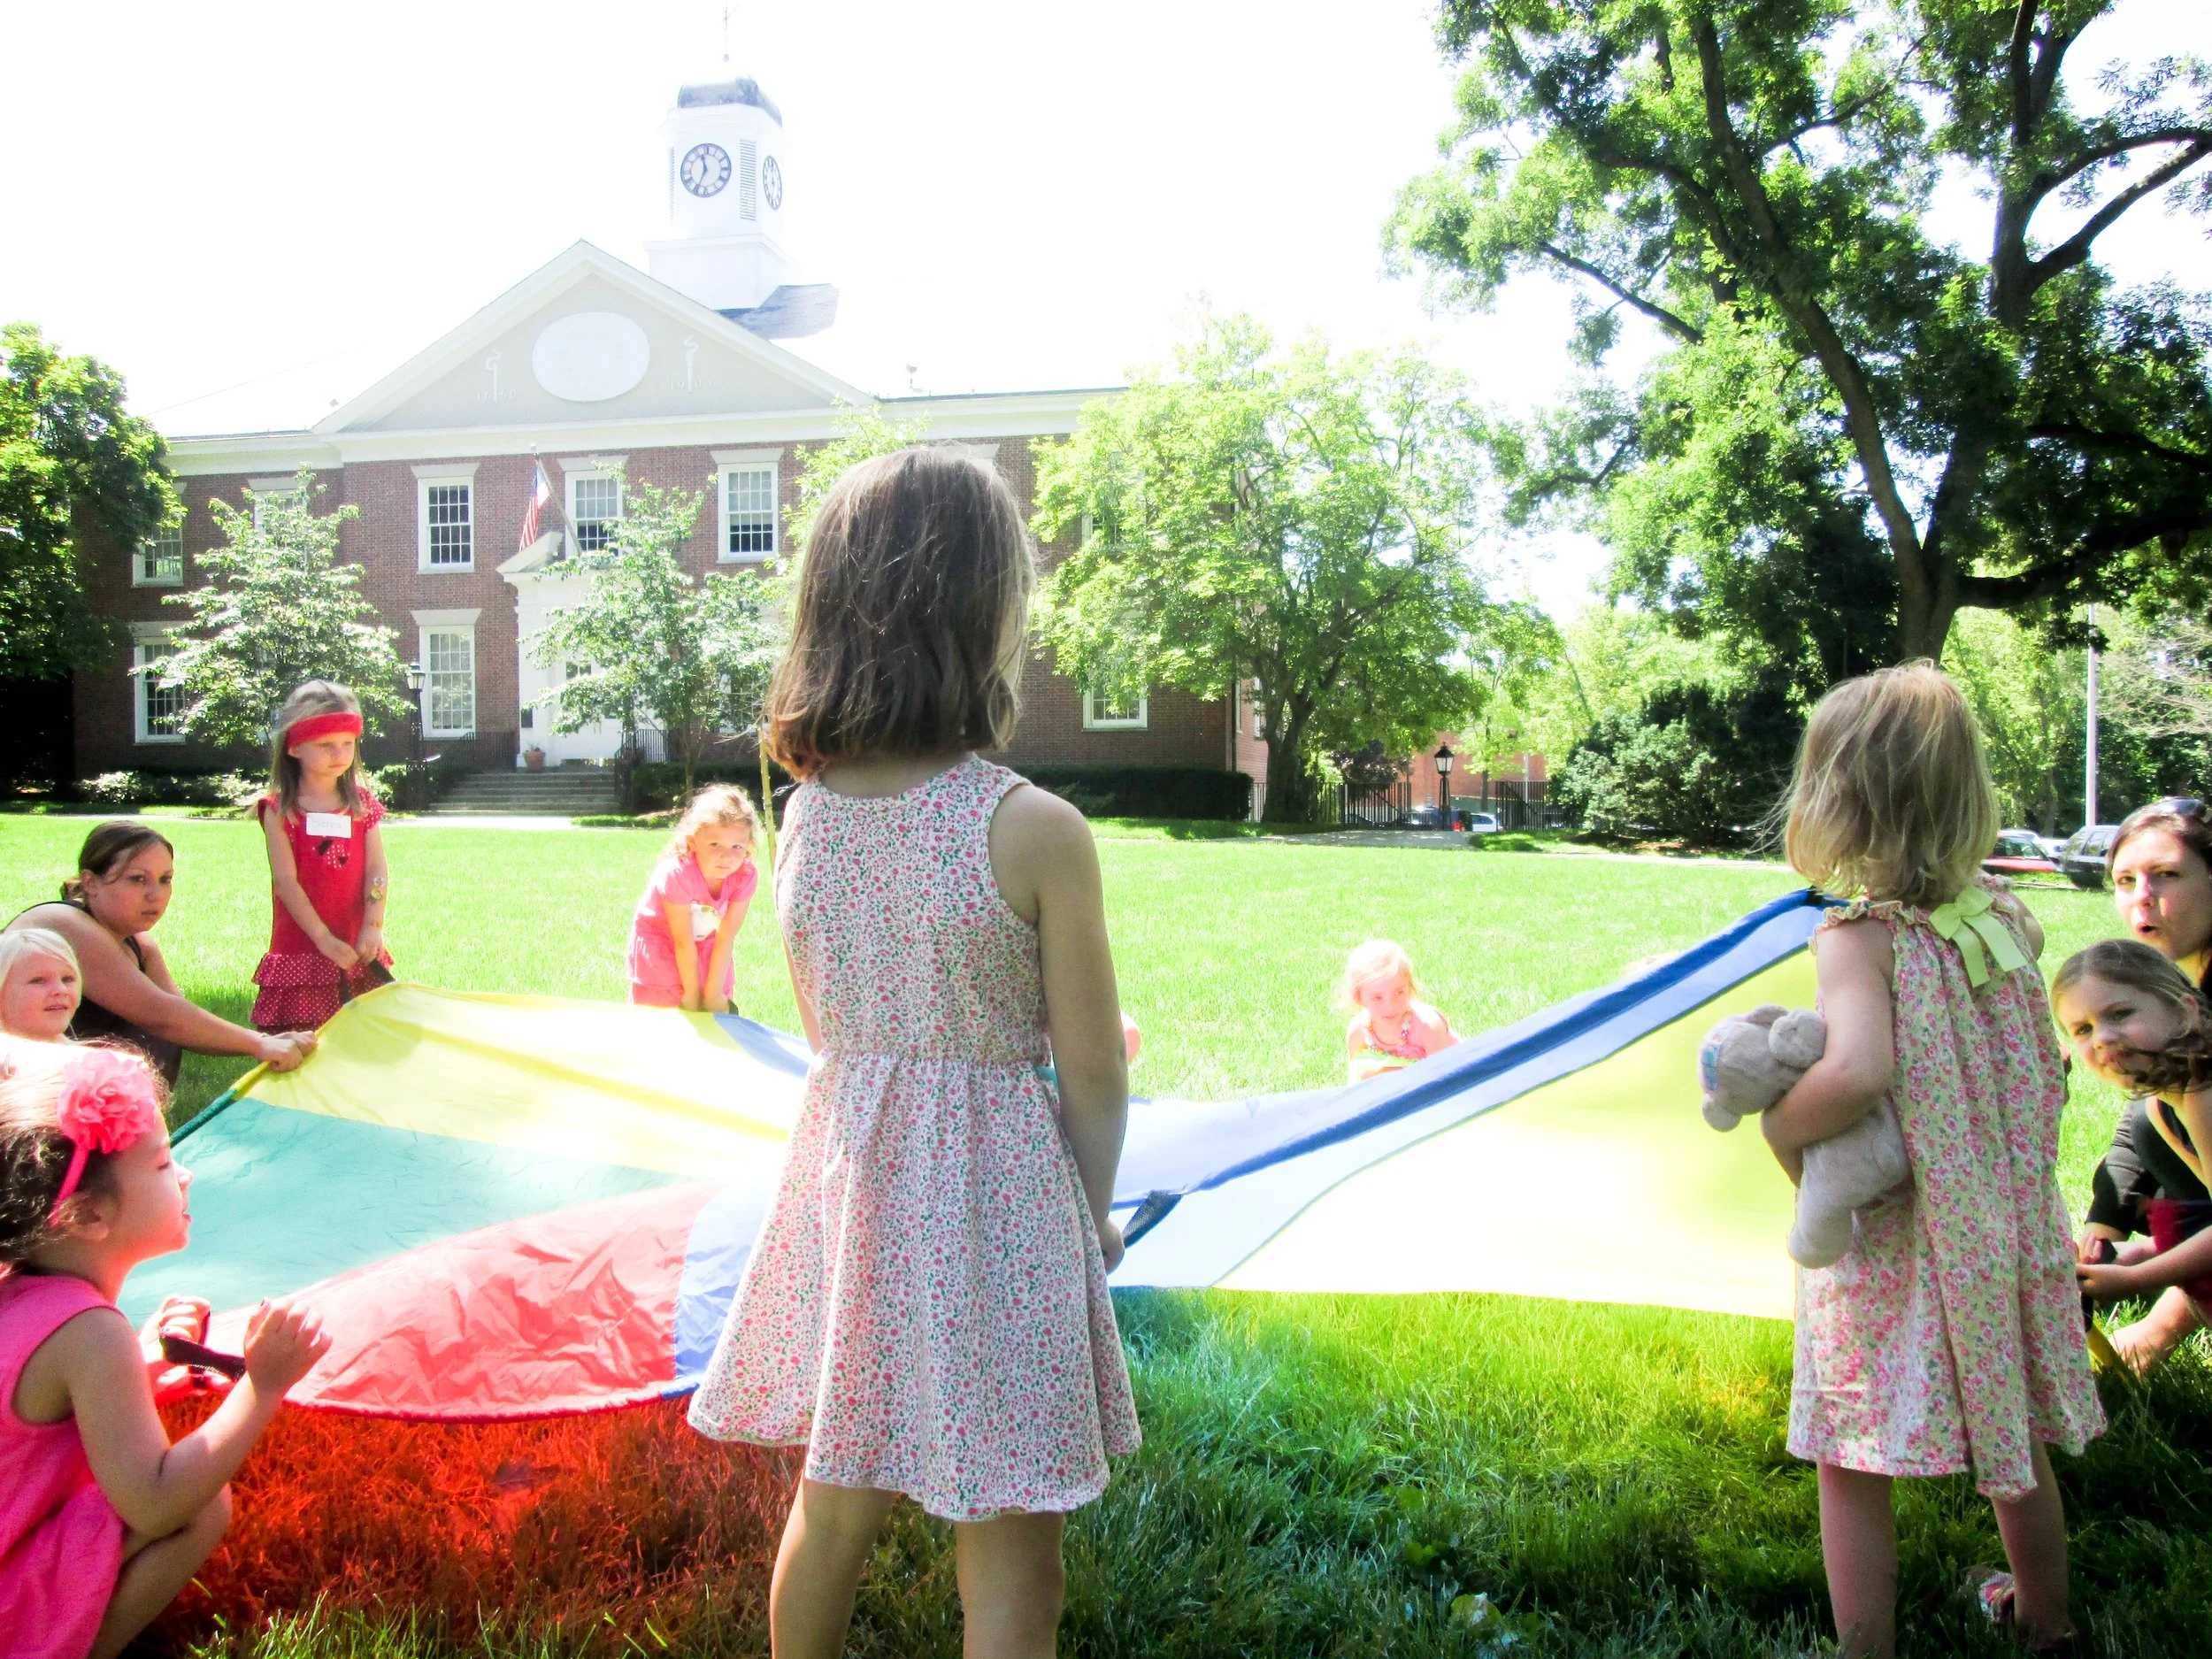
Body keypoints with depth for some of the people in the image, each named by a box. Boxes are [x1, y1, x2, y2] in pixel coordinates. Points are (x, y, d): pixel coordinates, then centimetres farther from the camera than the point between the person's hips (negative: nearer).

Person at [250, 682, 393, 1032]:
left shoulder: (362, 805, 6)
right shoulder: (280, 811, -4)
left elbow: (376, 872, -1)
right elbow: (286, 880, -10)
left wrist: (373, 927, -14)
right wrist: (324, 939, -16)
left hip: (358, 949, 3)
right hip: (300, 948, -3)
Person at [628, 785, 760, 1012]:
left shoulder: (746, 875, -26)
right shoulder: (677, 874, -36)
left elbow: (726, 937, -21)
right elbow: (683, 942, -27)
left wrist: (714, 992, -17)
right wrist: (692, 992, -19)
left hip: (707, 946, 3)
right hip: (660, 942, -3)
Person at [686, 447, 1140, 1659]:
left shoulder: (802, 811, -2)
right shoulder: (1038, 830, -18)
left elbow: (829, 1032, 9)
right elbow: (1092, 1082, -9)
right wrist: (1092, 1221, 9)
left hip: (841, 1176, 6)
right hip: (990, 1193, -5)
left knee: (831, 1506, 24)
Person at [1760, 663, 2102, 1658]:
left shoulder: (1858, 937, -21)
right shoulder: (2005, 918, -1)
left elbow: (1860, 1069, -38)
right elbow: (2043, 1076, 12)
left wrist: (1779, 1126, -21)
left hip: (1891, 1250, -7)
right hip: (2009, 1232, 7)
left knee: (1852, 1471, 9)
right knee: (2014, 1446, 26)